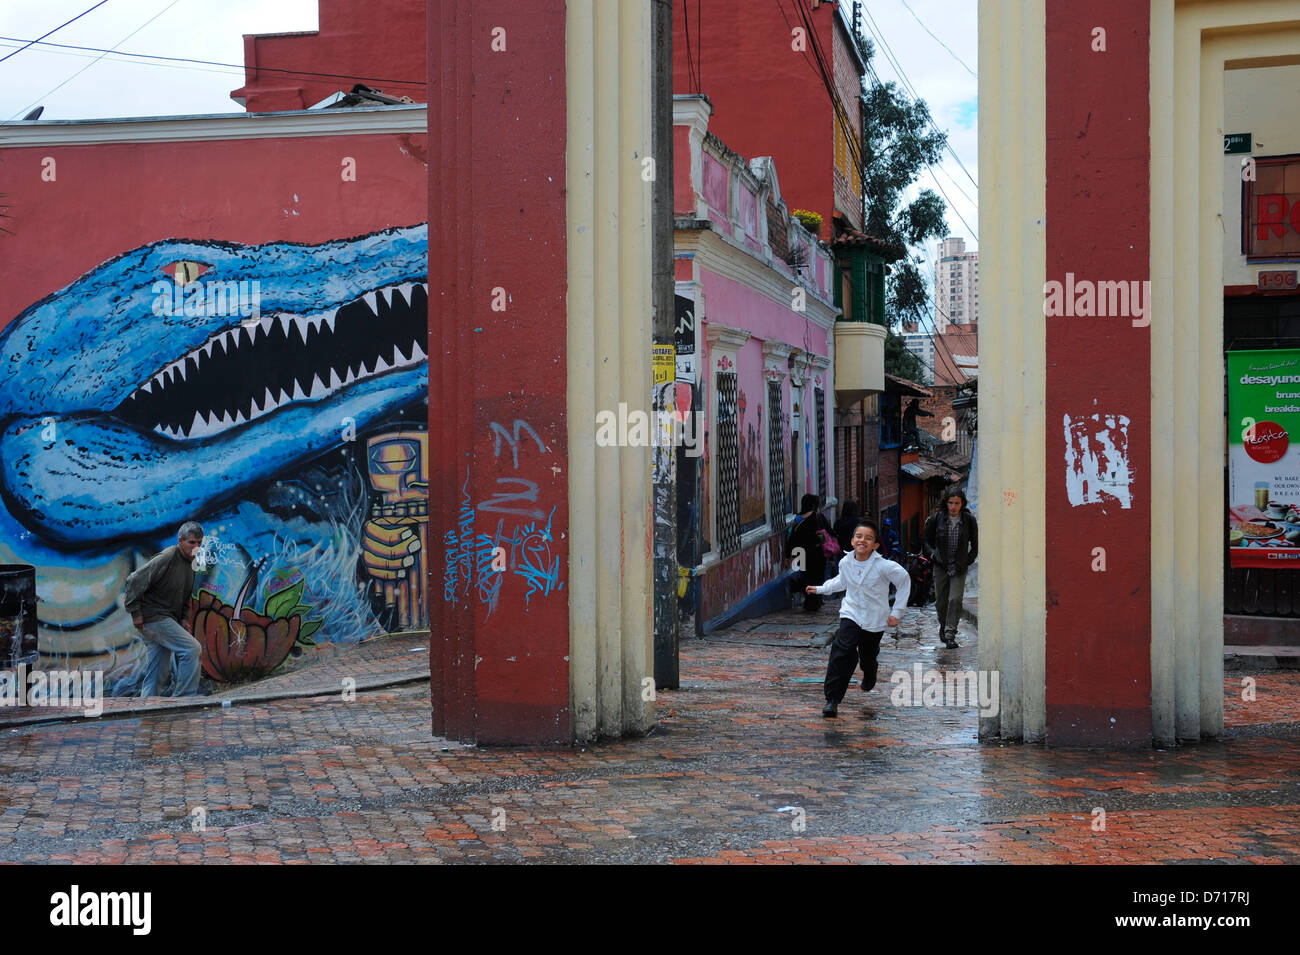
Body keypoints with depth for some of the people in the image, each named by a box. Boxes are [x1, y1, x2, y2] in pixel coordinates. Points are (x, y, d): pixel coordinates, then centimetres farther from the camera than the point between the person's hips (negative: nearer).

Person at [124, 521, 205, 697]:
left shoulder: (190, 562, 12)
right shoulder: (167, 558, -17)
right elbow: (134, 580, -20)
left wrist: (182, 617, 14)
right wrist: (135, 612, -18)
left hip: (168, 620, 9)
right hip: (153, 617, -9)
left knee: (154, 673, 7)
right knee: (191, 649, -16)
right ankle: (185, 697, -10)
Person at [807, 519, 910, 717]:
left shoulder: (884, 566, -19)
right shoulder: (845, 563, -6)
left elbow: (904, 582, -4)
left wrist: (896, 612, -3)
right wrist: (820, 589, 20)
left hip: (875, 620, -1)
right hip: (851, 614, 1)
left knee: (868, 657, 13)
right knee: (842, 651, -20)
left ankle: (869, 680, 53)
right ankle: (832, 700, -20)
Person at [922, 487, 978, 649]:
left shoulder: (969, 520, -2)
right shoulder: (937, 518, -2)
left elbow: (975, 544, 8)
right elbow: (925, 540, 8)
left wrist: (967, 561, -3)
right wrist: (933, 554, -8)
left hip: (959, 568, -1)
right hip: (941, 566, 1)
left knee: (955, 599, -14)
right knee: (940, 602, 7)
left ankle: (950, 635, -11)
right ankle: (943, 626, 34)